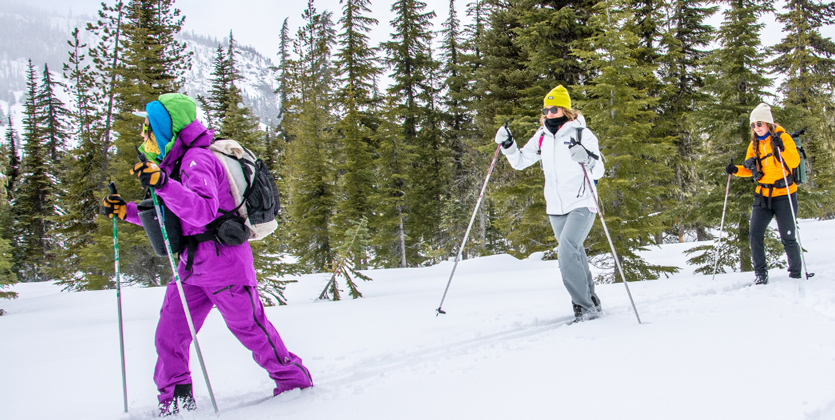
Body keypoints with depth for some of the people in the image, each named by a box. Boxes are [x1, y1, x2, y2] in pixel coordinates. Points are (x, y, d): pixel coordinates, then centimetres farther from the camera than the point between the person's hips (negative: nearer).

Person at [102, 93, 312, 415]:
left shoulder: (196, 159, -14)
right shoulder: (175, 162, 16)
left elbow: (204, 211, -29)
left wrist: (163, 184, -39)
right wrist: (127, 211, 15)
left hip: (224, 263, -9)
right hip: (193, 266, 9)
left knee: (249, 328, 2)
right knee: (169, 334, 4)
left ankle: (295, 381, 19)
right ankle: (174, 400, 15)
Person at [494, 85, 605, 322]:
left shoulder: (582, 134, -6)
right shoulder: (542, 137, 8)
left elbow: (598, 172, -8)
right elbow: (520, 162, 14)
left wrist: (587, 159, -29)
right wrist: (507, 145, -3)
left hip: (581, 206, -6)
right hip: (556, 209, 6)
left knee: (567, 253, -20)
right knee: (574, 256, 13)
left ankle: (585, 307, -13)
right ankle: (591, 301, 26)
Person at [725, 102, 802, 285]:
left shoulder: (783, 137, -5)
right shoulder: (754, 144, 10)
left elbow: (795, 162, -15)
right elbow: (749, 169, 17)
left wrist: (781, 148, -30)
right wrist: (736, 170, -2)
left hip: (784, 194, -5)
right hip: (763, 195, 5)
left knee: (788, 238, -1)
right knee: (755, 235, -7)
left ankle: (796, 273, 18)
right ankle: (760, 272, 4)